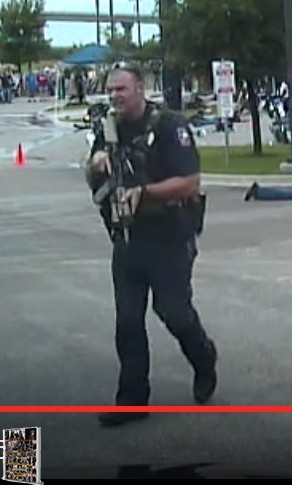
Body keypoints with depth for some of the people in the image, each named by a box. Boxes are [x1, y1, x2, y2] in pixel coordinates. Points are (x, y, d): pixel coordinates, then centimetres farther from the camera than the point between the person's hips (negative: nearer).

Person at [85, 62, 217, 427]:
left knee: (174, 312, 2)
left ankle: (204, 361, 33)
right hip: (126, 238, 6)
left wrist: (143, 192, -28)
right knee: (127, 322, 6)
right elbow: (92, 184, 13)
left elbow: (190, 183, -18)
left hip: (169, 238, -6)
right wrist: (96, 165, -9)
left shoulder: (169, 126, -12)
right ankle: (132, 399, 15)